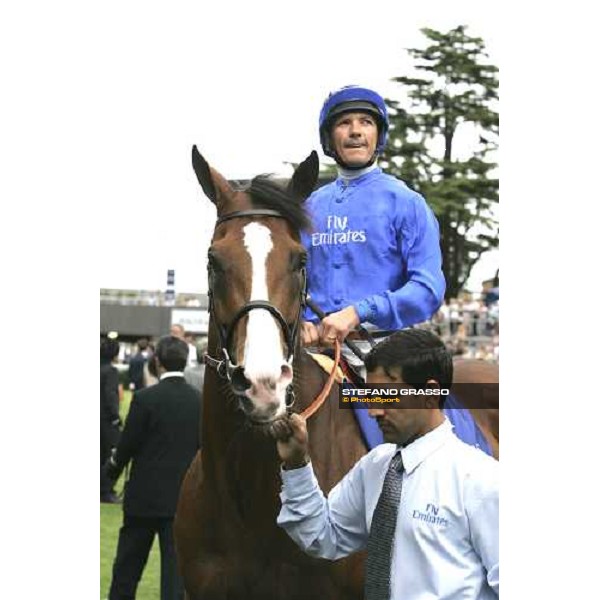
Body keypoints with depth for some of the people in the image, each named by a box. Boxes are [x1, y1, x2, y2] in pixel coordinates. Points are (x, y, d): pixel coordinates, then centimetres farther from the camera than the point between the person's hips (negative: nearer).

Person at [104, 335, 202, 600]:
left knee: (128, 567, 12)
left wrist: (112, 467, 12)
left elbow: (127, 445, -7)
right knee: (176, 565, 4)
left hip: (145, 497, -3)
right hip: (184, 498, 3)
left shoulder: (145, 398, -13)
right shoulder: (200, 401, -1)